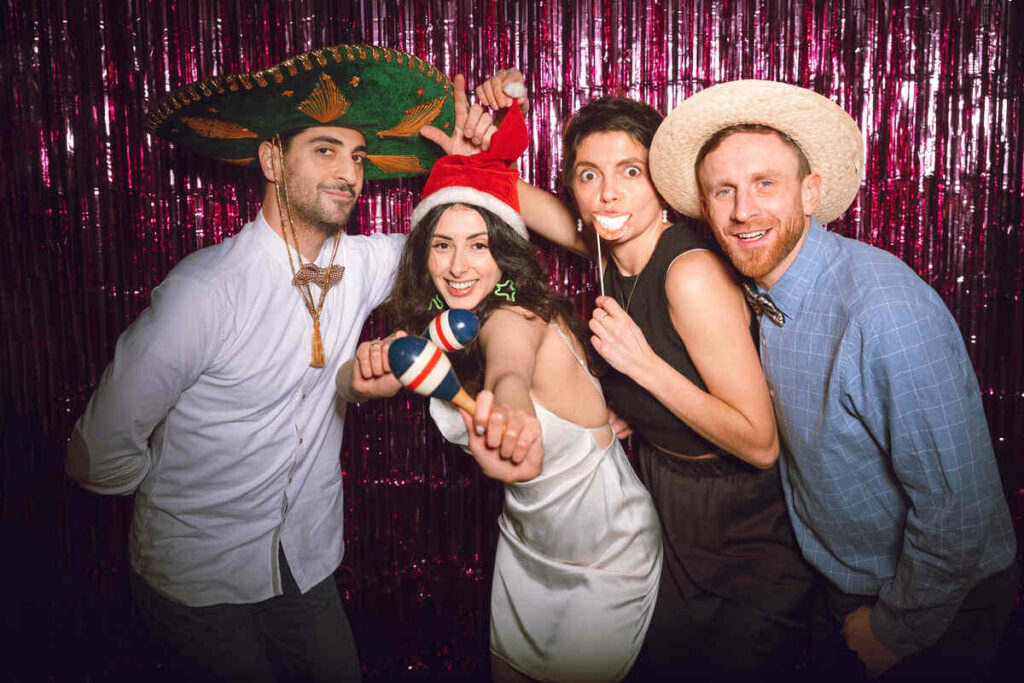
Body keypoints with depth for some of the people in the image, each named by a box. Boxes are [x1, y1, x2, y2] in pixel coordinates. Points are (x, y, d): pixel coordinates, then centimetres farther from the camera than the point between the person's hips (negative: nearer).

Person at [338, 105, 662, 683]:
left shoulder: (518, 316, -29)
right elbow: (350, 385, -5)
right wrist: (366, 371, -29)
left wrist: (511, 409, -77)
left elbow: (510, 366, -53)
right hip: (528, 541, 7)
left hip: (607, 554, -7)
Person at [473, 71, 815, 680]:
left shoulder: (692, 272, -29)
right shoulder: (615, 248, -7)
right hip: (667, 516, 7)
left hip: (739, 535, -7)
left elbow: (760, 444, -27)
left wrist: (642, 362, -32)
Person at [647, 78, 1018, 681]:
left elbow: (956, 508, -29)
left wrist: (897, 629, -16)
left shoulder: (886, 310, -32)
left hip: (940, 607, -6)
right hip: (841, 585, 7)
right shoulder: (759, 292, -7)